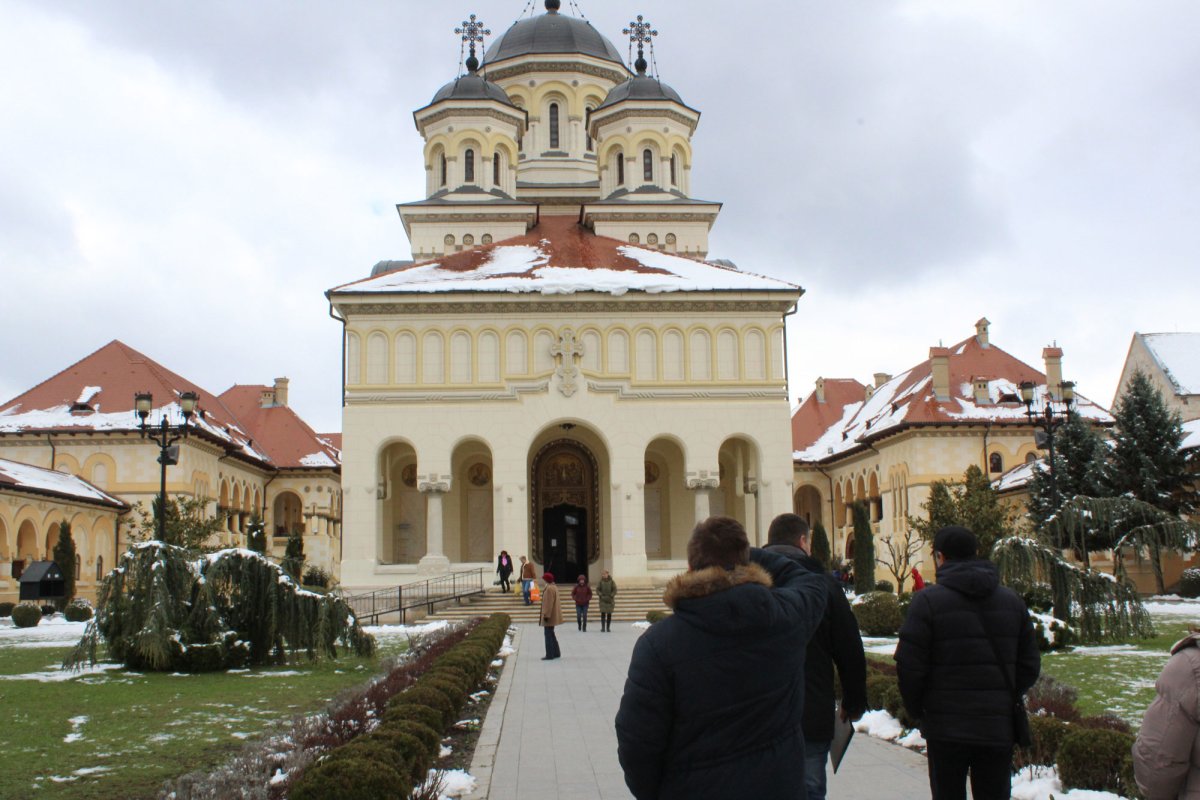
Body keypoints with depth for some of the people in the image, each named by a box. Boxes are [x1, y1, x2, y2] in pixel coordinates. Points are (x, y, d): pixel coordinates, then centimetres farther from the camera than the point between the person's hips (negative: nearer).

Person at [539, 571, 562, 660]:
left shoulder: (549, 589, -19)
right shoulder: (554, 587, 12)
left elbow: (548, 603, -23)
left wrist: (546, 615, -23)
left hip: (549, 616, -10)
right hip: (553, 616, 10)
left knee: (549, 635, -5)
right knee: (551, 634, 19)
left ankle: (549, 655, -2)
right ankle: (556, 653, 25)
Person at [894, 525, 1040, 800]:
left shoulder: (928, 600, -9)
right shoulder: (1012, 600, 8)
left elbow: (909, 666, -12)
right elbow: (1030, 665, 8)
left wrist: (917, 709, 3)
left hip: (947, 728, -4)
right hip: (999, 727, 4)